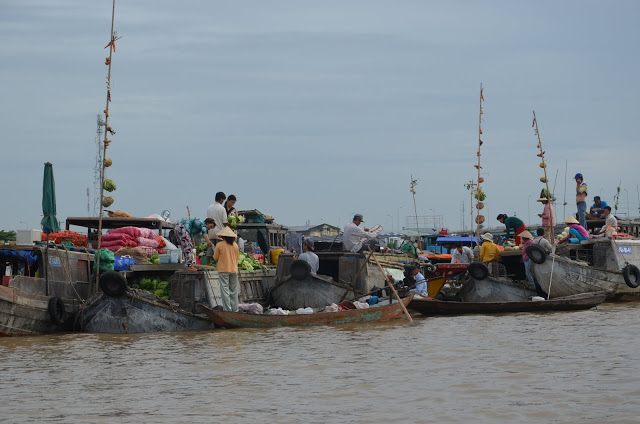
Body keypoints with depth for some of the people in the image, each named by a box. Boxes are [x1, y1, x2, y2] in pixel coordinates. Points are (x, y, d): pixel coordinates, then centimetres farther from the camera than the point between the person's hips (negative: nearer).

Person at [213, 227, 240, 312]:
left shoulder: (219, 245, -8)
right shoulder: (235, 245, 3)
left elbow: (215, 258, -2)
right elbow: (237, 257, 12)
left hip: (223, 270, -4)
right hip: (234, 269, 4)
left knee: (225, 289, -2)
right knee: (233, 290, 10)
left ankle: (227, 309, -6)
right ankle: (234, 309, 11)